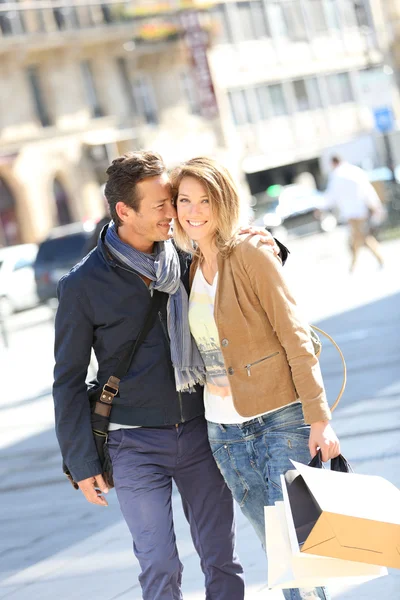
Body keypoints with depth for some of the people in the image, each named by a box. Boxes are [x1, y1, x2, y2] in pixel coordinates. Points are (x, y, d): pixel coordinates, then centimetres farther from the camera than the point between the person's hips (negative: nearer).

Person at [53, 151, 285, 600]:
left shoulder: (184, 262, 3)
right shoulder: (83, 285, -8)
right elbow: (69, 381, -2)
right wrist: (82, 462, -5)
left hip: (199, 432, 4)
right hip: (135, 445, -4)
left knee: (221, 559, 7)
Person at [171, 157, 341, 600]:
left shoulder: (250, 254, -8)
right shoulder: (192, 267, 10)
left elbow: (294, 335, -11)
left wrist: (318, 417, -17)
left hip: (280, 419, -6)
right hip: (224, 429, 6)